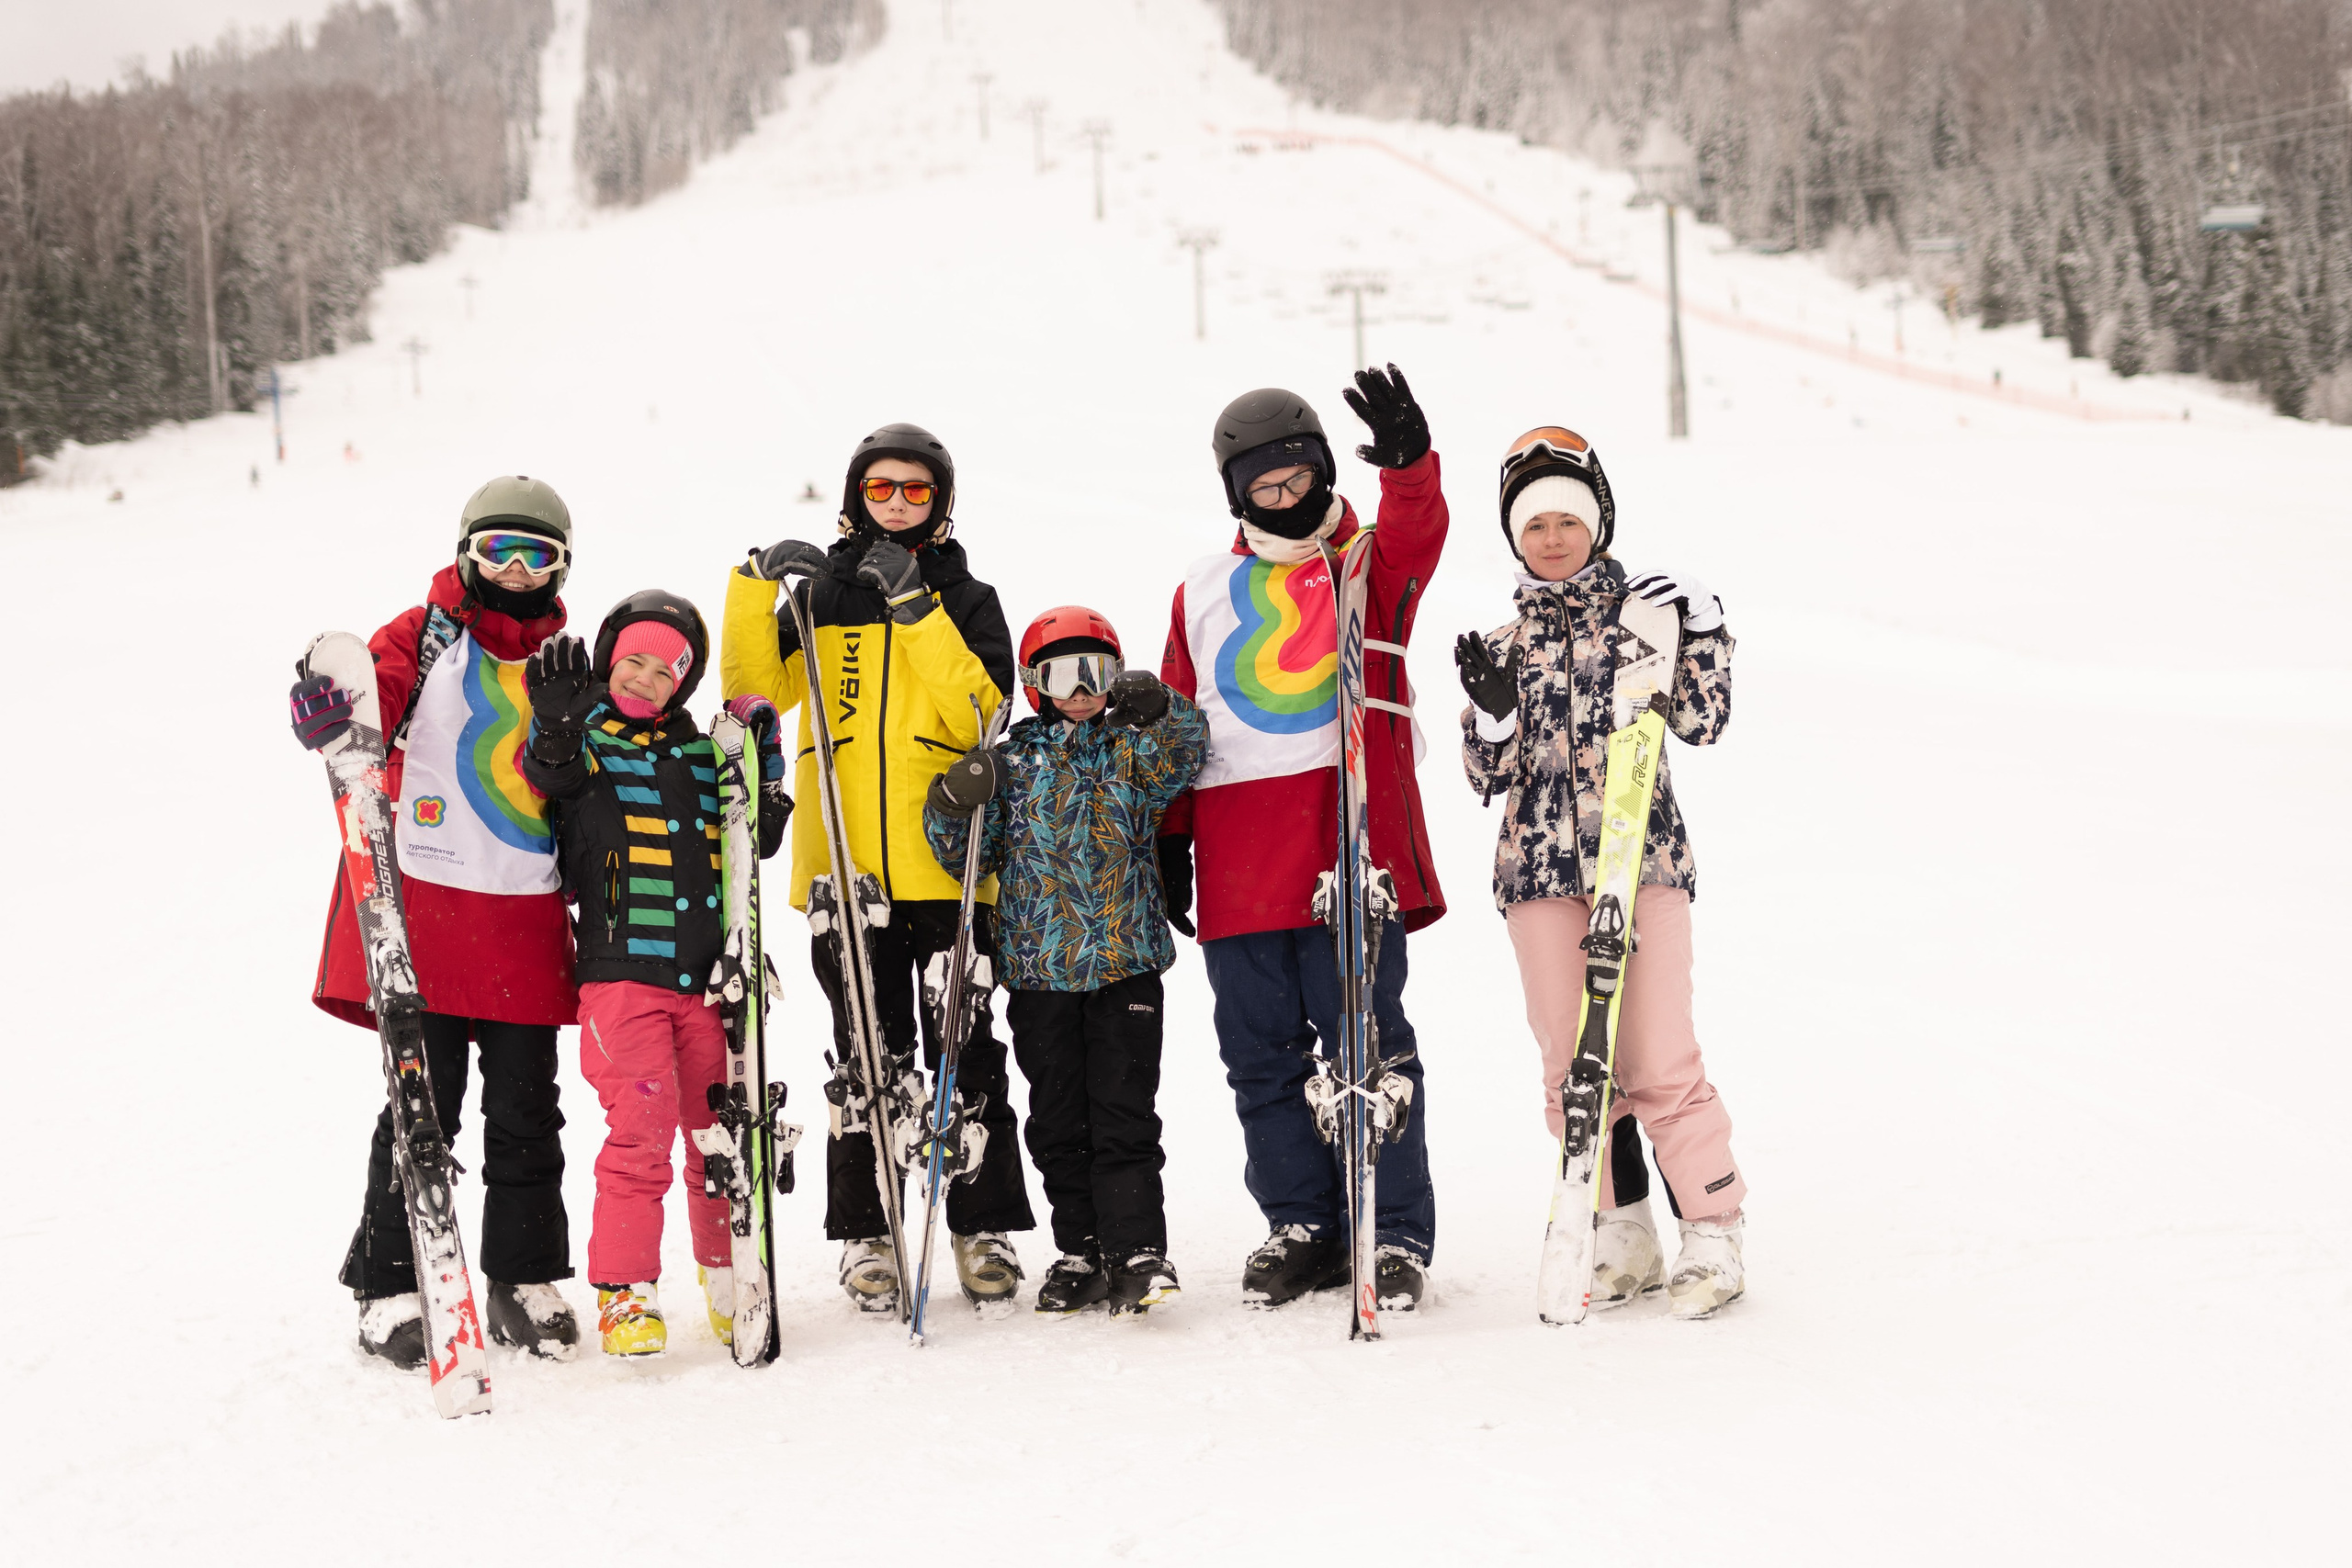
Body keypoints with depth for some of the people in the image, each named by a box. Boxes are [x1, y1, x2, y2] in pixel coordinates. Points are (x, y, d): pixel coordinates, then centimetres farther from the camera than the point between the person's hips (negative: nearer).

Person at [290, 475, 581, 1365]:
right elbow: (376, 688, -16)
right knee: (423, 1110, -3)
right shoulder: (425, 637, 3)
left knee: (526, 1112, 8)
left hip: (530, 919, 4)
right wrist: (328, 713, -38)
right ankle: (388, 1290, 7)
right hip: (429, 904, -4)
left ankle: (526, 1283, 20)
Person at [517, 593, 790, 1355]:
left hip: (707, 975, 4)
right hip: (622, 969, -4)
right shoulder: (583, 737, 5)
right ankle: (625, 1293, -4)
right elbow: (551, 776, -16)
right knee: (642, 1126, -12)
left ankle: (731, 1283, 22)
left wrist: (761, 772, 5)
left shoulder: (704, 751, 17)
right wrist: (556, 723, -35)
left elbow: (753, 842, 21)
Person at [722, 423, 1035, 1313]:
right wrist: (759, 588, -10)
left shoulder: (965, 599, 10)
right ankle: (866, 1235, 10)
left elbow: (982, 711, -8)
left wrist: (915, 607, -14)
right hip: (846, 863, 1)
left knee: (964, 1049, 1)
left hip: (947, 862, -1)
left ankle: (983, 1228, 9)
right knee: (866, 1054, 3)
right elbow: (756, 692, 1)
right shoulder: (821, 592, 13)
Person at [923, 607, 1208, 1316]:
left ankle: (1137, 1249, -8)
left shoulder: (1133, 750, 7)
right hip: (1038, 968, 2)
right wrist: (954, 809, -13)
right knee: (1057, 1120, 7)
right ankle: (1082, 1251, 15)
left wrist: (1156, 710, -33)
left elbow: (1183, 753, -13)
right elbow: (968, 855, 7)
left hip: (1124, 963, -2)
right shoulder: (1011, 764, 8)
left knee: (1123, 1112, -7)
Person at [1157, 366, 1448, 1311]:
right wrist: (1170, 839, 13)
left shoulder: (1372, 566, 7)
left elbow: (1418, 532, -16)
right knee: (1263, 1055, 7)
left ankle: (1395, 1235, 4)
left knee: (1369, 1045, -3)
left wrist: (1408, 463, -36)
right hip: (1239, 866, 4)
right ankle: (1301, 1226, 18)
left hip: (1351, 849, -3)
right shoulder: (1203, 594, 16)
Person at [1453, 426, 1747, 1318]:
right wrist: (1492, 708, -11)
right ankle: (1623, 1237, 14)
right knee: (1571, 1064, 2)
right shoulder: (1506, 644, 12)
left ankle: (1714, 1234, 2)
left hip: (1642, 859, -3)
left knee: (1658, 1061, -10)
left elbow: (1700, 724, 2)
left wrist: (1702, 633, -10)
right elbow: (1490, 775, 7)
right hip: (1541, 870, 3)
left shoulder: (1643, 611, 8)